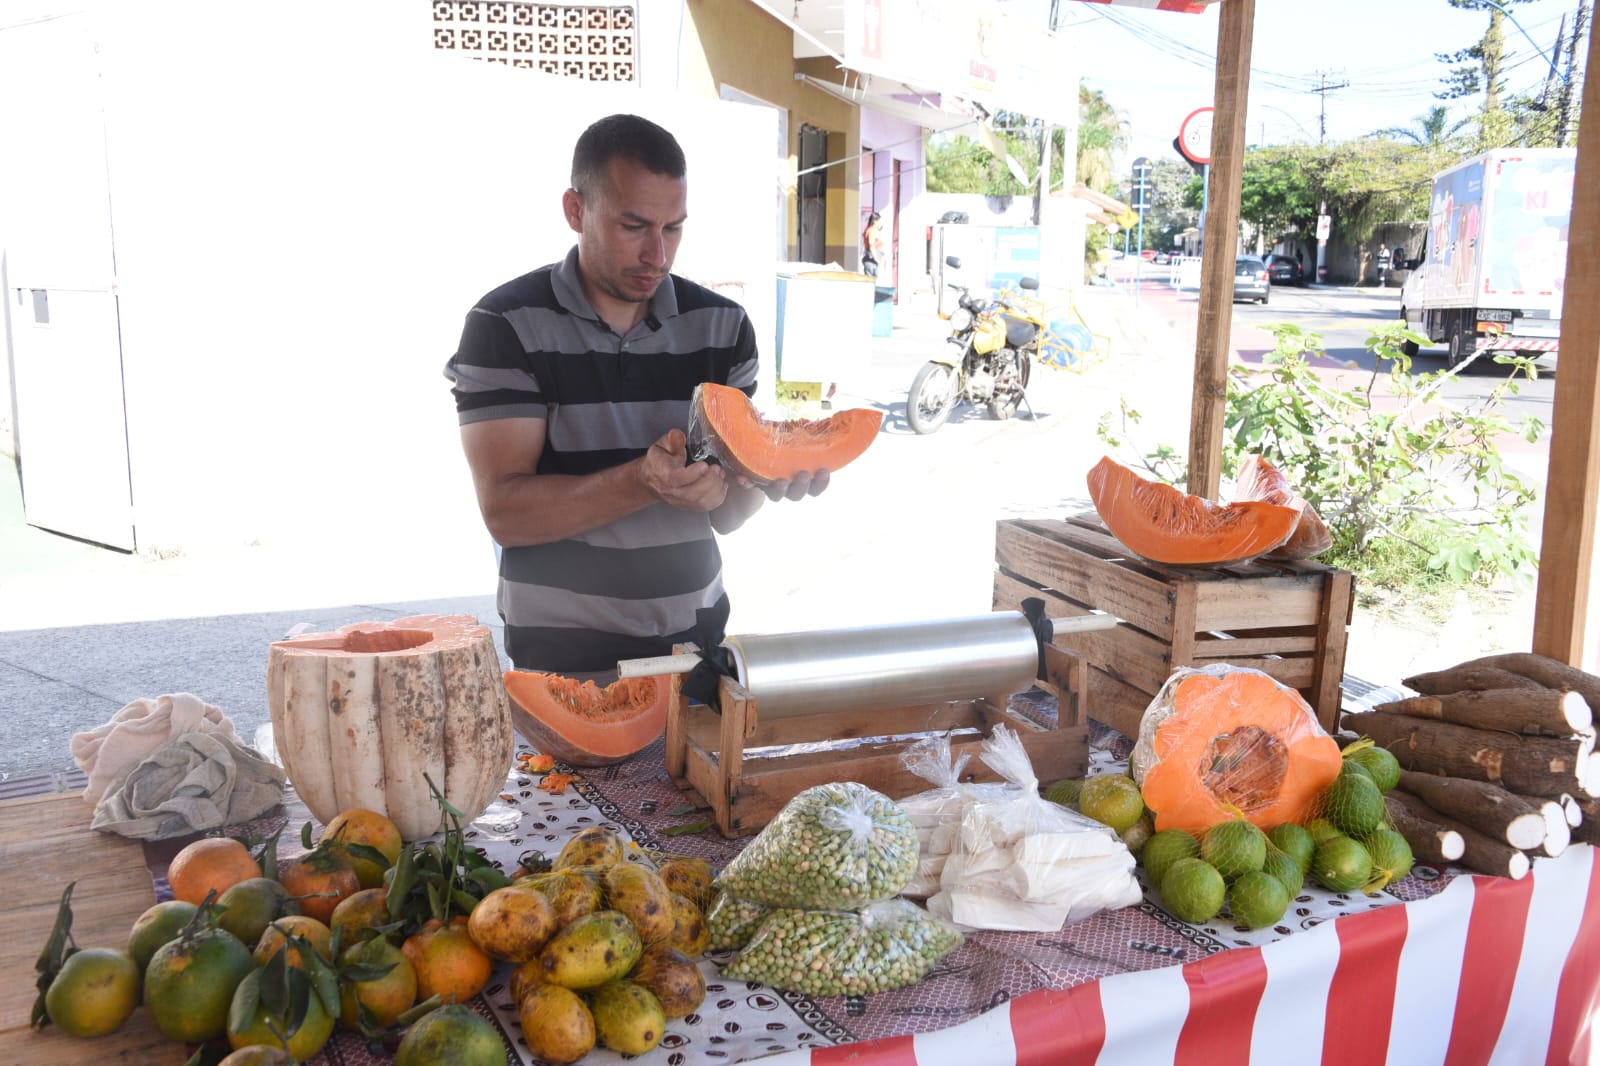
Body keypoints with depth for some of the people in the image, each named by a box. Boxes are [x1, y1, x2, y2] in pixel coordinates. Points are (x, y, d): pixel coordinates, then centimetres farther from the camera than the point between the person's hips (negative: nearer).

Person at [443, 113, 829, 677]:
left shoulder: (722, 325, 0)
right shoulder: (506, 325, -10)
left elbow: (724, 515, 0)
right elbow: (504, 512, -18)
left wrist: (762, 477, -22)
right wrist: (644, 481, -31)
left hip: (695, 640, 4)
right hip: (561, 657, -3)